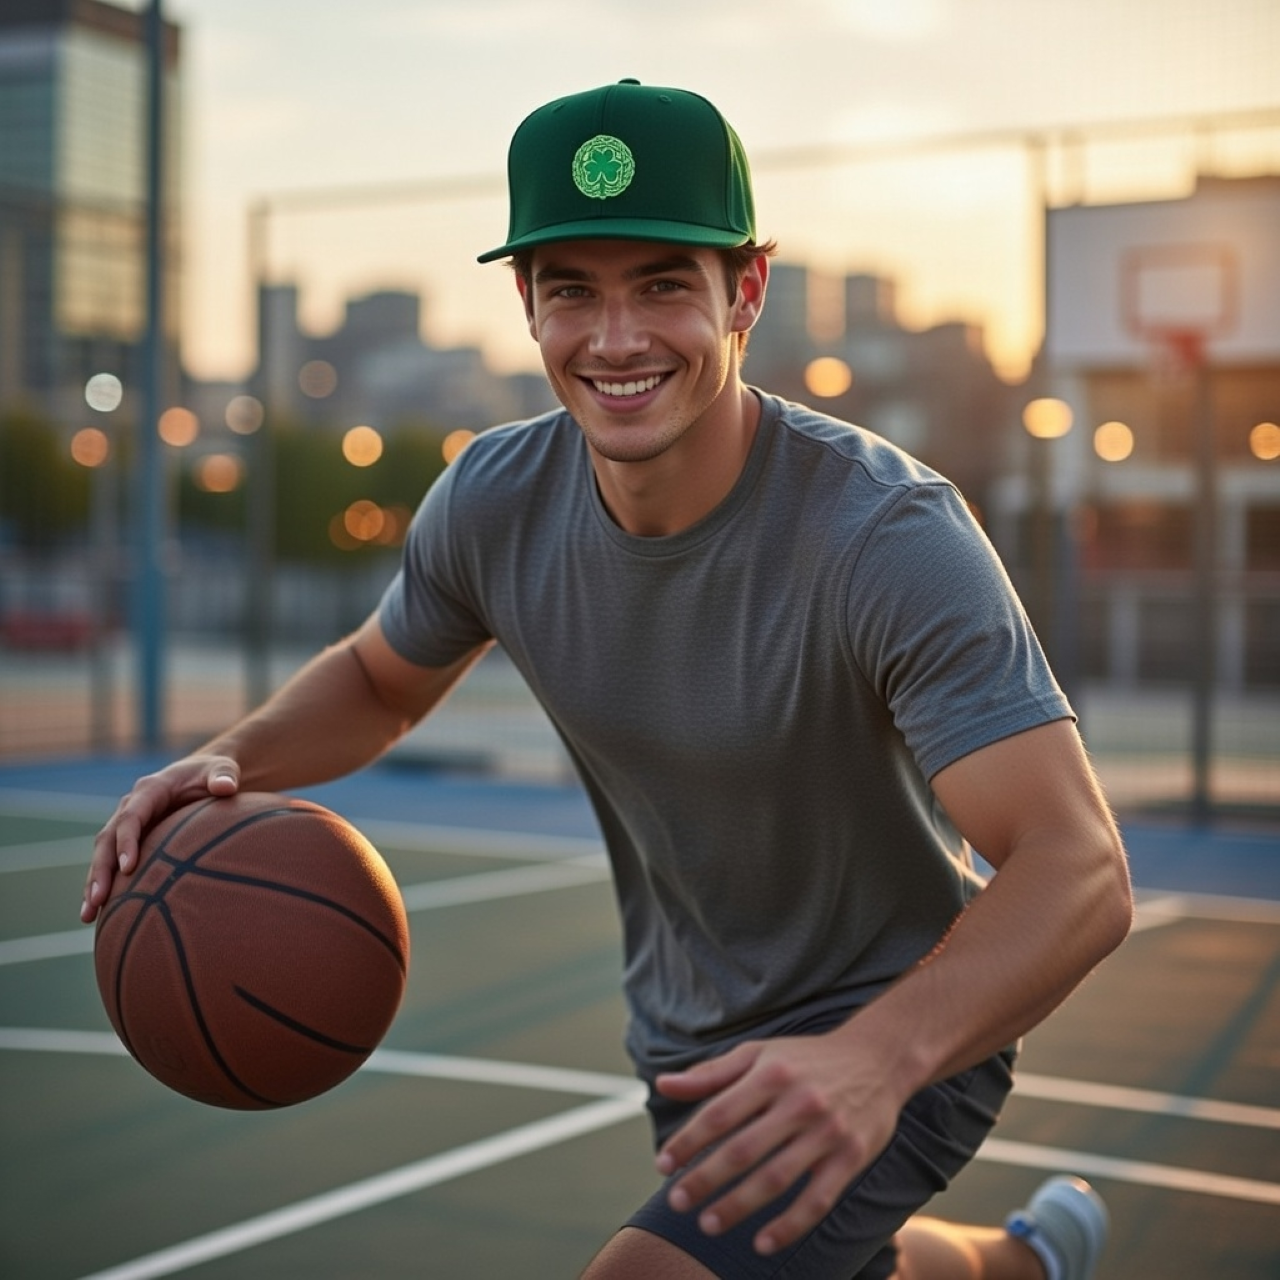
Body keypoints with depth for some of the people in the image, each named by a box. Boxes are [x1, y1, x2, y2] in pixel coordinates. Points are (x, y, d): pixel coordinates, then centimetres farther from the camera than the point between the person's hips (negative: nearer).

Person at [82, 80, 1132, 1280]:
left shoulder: (887, 533, -31)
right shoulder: (492, 502, -15)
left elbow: (1078, 870, -38)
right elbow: (378, 680, 6)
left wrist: (879, 1055, -57)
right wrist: (232, 760, -16)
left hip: (901, 1042, -6)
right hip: (690, 1042, 6)